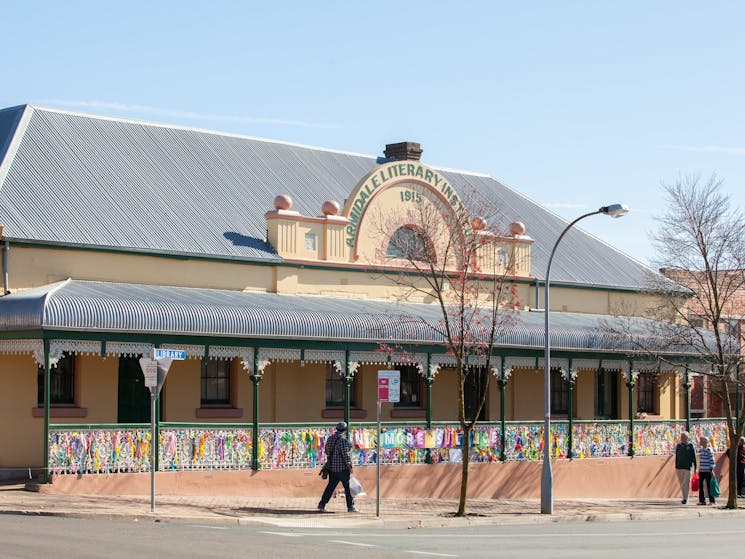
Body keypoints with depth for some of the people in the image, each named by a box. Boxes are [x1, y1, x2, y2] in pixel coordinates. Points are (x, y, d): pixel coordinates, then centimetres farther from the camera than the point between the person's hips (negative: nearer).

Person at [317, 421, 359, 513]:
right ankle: (351, 507, 8)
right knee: (348, 487, 4)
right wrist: (349, 466, -14)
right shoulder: (342, 439, -18)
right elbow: (345, 454, -20)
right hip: (342, 467, -7)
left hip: (331, 466, 7)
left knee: (330, 486, 12)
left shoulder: (330, 438, 6)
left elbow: (327, 451, 16)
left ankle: (322, 505, 8)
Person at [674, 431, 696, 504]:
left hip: (687, 467, -4)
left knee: (686, 483, -6)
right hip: (679, 467, 4)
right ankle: (684, 497, 18)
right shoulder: (678, 446, 8)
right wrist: (676, 467, 11)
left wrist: (695, 467, -3)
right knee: (681, 483, 8)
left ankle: (685, 498, -3)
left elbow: (693, 457, 0)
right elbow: (676, 457, 13)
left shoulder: (690, 446, 0)